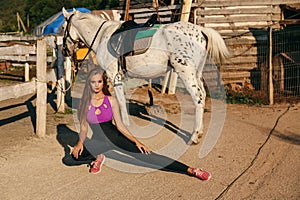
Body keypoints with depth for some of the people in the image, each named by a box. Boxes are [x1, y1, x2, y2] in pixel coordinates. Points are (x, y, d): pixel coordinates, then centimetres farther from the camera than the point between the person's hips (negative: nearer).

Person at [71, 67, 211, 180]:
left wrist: (136, 142, -8)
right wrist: (80, 142, -13)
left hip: (115, 137, -1)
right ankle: (98, 157, 4)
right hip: (98, 141, 1)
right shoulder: (85, 103, -3)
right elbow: (83, 127, 4)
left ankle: (189, 170, -14)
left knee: (145, 155, -14)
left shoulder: (111, 101, -4)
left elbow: (119, 125, -2)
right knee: (76, 155, -28)